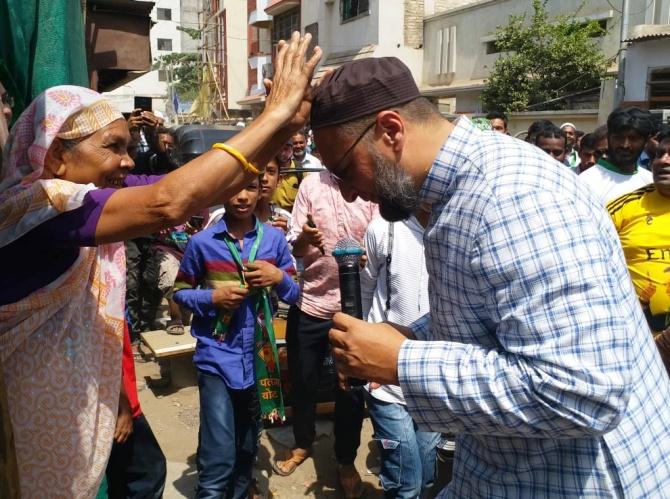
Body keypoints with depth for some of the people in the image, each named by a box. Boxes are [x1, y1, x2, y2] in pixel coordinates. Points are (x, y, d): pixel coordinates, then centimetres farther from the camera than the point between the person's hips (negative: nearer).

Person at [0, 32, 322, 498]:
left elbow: (204, 190, -8)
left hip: (92, 398, 8)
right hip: (47, 420, -7)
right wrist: (274, 114, -32)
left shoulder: (96, 194, -2)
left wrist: (284, 127, -19)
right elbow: (170, 202, -38)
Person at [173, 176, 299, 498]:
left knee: (247, 451, 21)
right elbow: (180, 293, 3)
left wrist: (279, 278, -15)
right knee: (218, 462, -7)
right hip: (218, 359, -3)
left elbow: (295, 294, 5)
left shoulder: (274, 238, 0)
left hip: (259, 358, 3)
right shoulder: (202, 242, -6)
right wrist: (213, 297, -14)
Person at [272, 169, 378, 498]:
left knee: (352, 387, 9)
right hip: (310, 303, 2)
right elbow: (294, 248, -2)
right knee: (302, 380, 15)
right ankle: (302, 444, 41)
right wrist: (304, 238, -25)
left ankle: (346, 460, 32)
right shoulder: (311, 184, 0)